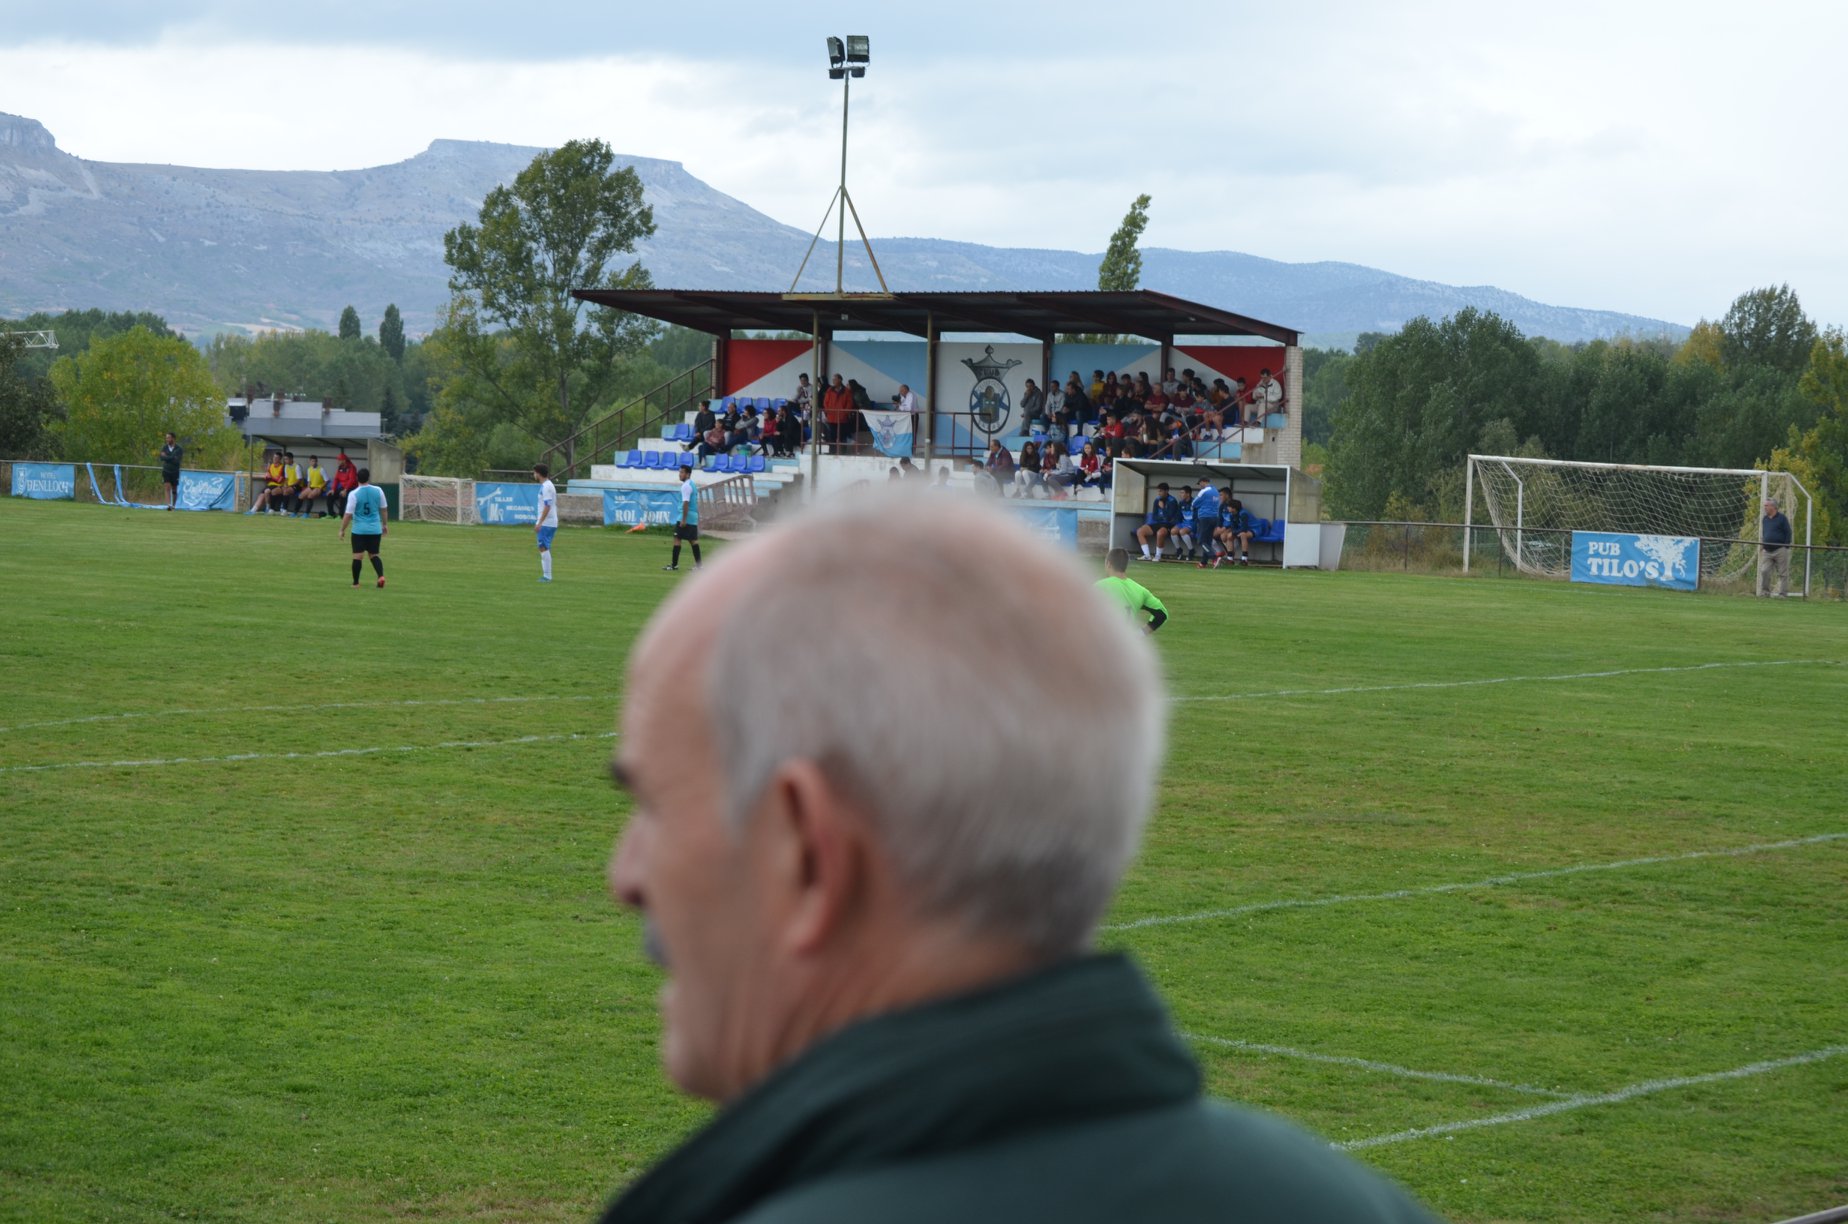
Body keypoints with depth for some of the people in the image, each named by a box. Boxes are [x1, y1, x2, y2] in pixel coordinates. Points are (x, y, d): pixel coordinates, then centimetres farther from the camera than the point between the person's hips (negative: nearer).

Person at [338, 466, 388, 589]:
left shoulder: (354, 494, -11)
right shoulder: (378, 491, -1)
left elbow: (348, 515, -10)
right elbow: (383, 509, 9)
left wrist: (342, 530, 1)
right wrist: (384, 525, 23)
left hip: (359, 530, -3)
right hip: (375, 529, 3)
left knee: (357, 556, 4)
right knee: (374, 555, 13)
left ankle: (356, 583, 10)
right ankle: (381, 576, -9)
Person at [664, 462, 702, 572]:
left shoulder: (686, 486, -13)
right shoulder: (692, 485, 16)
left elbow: (686, 503, -20)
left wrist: (683, 519, -22)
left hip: (686, 517, -9)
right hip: (694, 518, 9)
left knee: (677, 539, -5)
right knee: (693, 540, 11)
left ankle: (674, 565, -6)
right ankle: (698, 564, 9)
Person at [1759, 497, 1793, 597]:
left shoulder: (1782, 518, -4)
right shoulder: (1764, 519, 14)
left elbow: (1788, 533, -5)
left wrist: (1786, 547, -9)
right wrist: (1761, 545, 14)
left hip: (1780, 551, -5)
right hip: (1767, 551, 5)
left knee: (1782, 573, 0)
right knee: (1764, 571, -4)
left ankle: (1782, 593, 5)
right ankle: (1765, 591, 5)